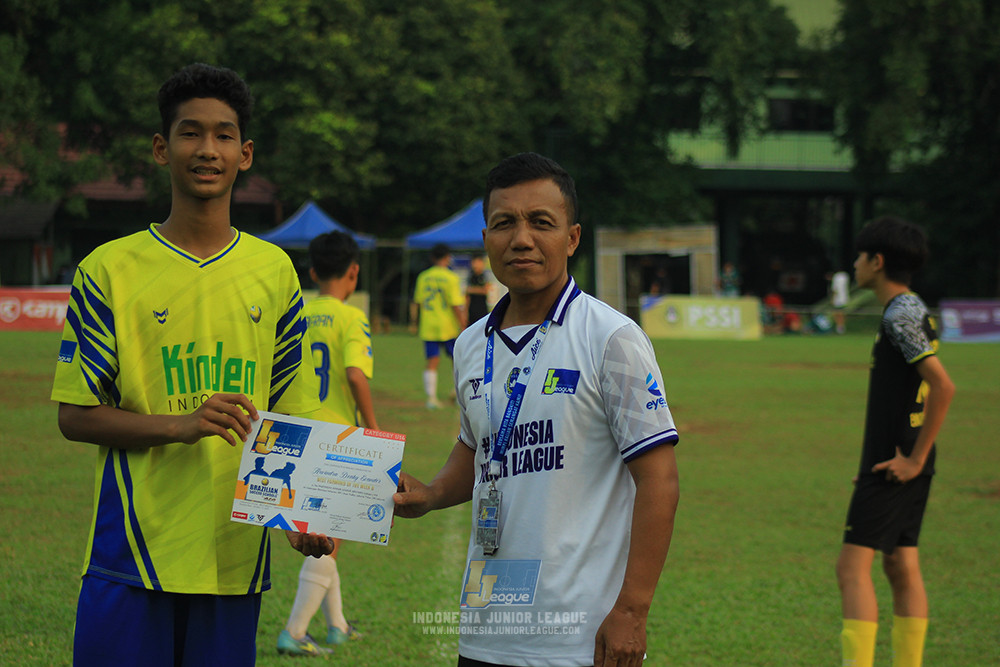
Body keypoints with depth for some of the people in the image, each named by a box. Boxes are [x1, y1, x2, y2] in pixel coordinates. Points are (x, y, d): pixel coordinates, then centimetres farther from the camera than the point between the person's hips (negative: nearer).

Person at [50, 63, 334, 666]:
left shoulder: (274, 272, 10)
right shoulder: (110, 270, 1)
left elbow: (287, 416, 14)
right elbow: (75, 414, -1)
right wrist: (183, 423, -17)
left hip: (237, 554, 3)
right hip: (133, 552, -3)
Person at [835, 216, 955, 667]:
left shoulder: (900, 315, -16)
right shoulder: (912, 311, 14)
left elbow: (943, 387, -25)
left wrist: (915, 458, -20)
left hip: (893, 466, -10)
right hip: (901, 464, 10)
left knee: (853, 566, -9)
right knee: (902, 567, 11)